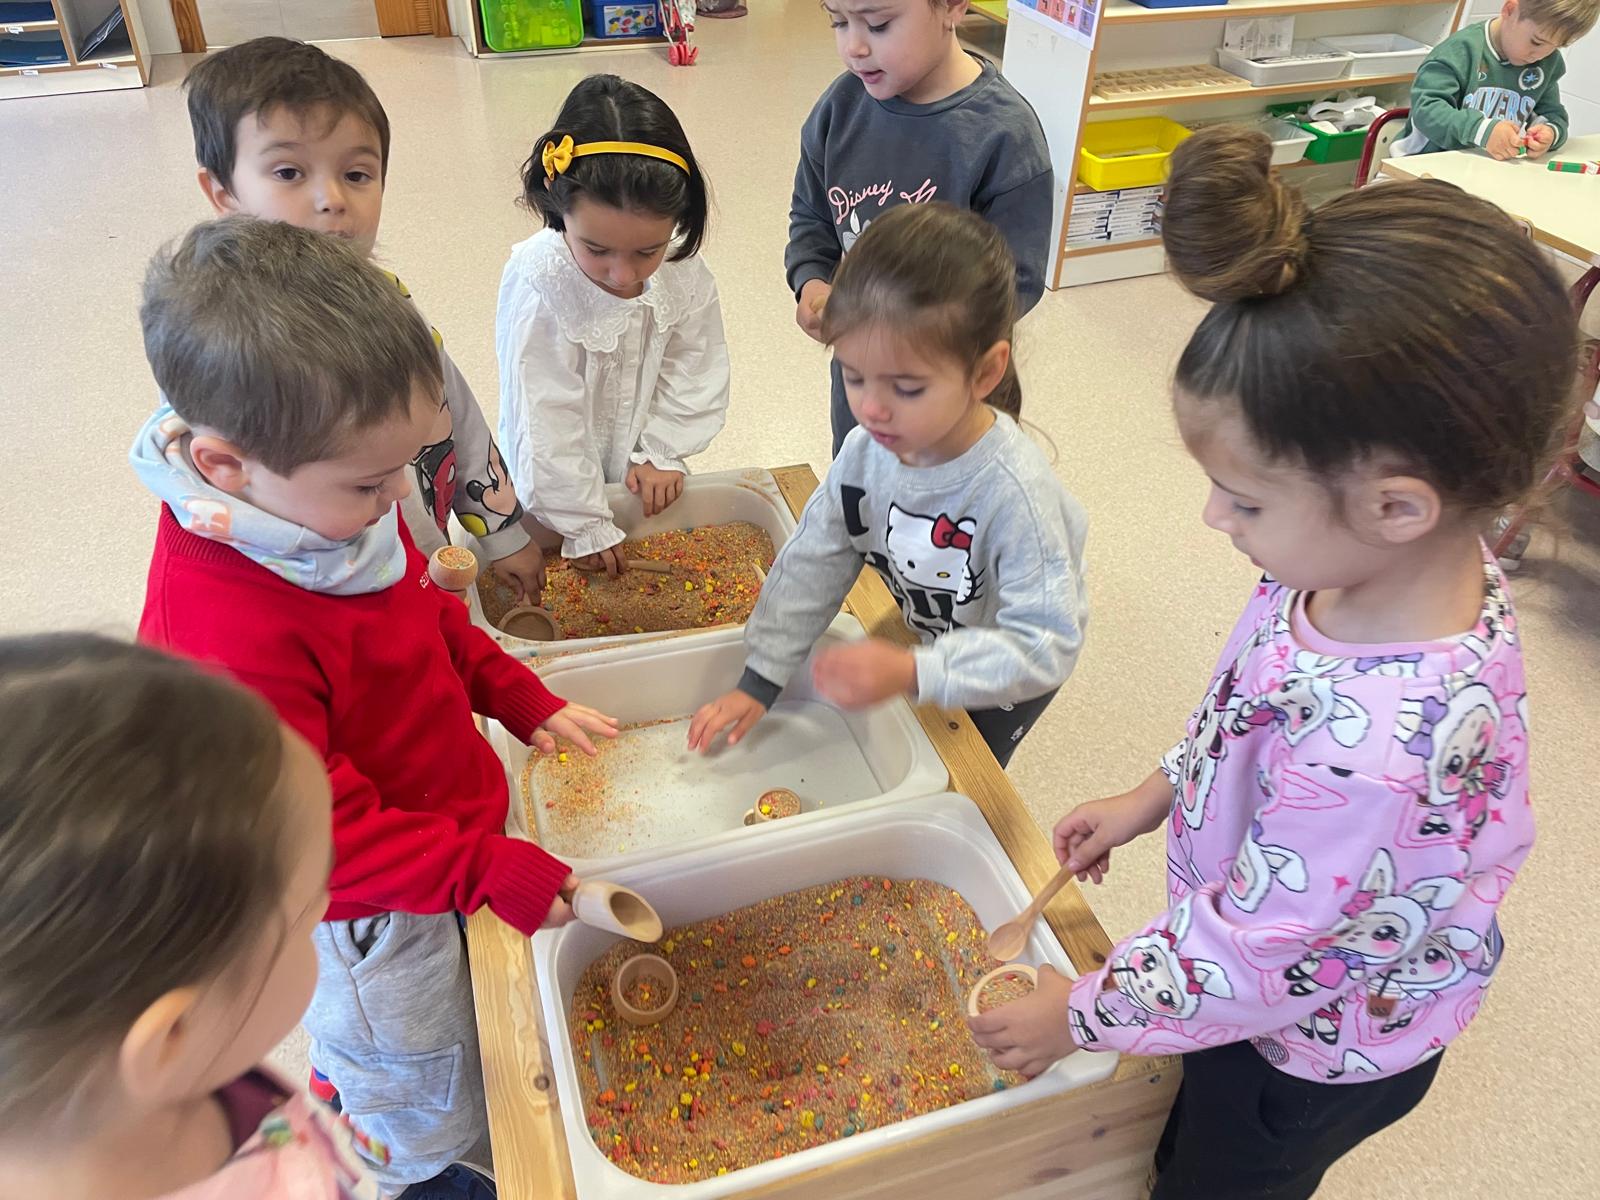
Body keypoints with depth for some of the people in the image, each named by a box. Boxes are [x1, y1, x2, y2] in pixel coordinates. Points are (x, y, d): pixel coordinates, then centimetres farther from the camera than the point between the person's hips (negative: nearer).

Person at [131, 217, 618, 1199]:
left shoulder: (335, 503, -13)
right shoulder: (226, 639, -40)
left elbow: (429, 614, 7)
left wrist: (522, 699, 0)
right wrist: (489, 870, -26)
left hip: (448, 838, 8)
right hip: (368, 917, -8)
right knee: (428, 1121, 23)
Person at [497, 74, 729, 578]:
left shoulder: (684, 270, -16)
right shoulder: (538, 285, -30)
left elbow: (696, 371, -3)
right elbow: (544, 422, -26)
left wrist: (662, 452, -11)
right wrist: (586, 523, -21)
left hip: (644, 477, 4)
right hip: (556, 481, -4)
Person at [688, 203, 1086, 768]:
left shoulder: (1015, 492, -41)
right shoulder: (867, 449, -23)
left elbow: (1043, 647, -38)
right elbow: (812, 563, -11)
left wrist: (910, 673, -50)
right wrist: (759, 680, -10)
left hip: (1003, 684, -5)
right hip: (930, 642, 5)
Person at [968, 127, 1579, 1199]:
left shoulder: (1378, 754, -45)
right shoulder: (1387, 569, -19)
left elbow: (1249, 959, -30)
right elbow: (1254, 715, 1)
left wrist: (1079, 1015, -15)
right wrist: (1151, 798, 5)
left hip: (1308, 1059, -6)